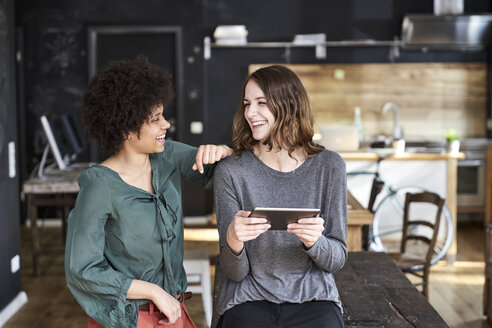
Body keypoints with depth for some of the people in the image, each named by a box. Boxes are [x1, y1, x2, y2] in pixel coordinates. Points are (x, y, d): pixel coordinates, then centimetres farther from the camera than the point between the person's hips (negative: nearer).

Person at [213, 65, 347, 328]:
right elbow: (235, 273, -3)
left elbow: (337, 260, 3)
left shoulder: (329, 167, -1)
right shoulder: (230, 171, -3)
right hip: (249, 302, 0)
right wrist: (233, 241, -25)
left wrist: (314, 242, -19)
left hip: (312, 299, 1)